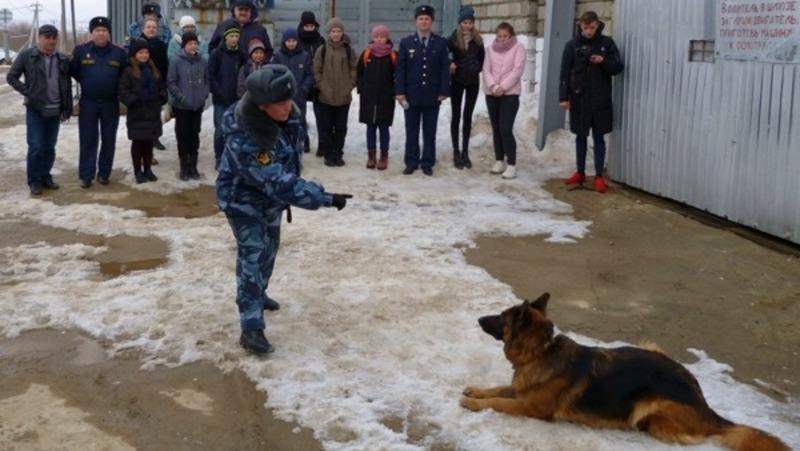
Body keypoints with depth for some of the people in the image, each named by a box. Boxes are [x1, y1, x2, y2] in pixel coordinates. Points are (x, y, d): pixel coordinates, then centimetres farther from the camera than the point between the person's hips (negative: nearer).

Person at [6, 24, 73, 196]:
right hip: (35, 110, -3)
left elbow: (68, 85, 11)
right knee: (36, 146, -5)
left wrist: (68, 108, 7)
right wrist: (27, 92, -11)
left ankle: (45, 177, 22)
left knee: (49, 147, 9)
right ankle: (34, 181, 6)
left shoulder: (63, 59, 8)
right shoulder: (27, 56, -3)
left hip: (55, 111, 4)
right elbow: (11, 77, 0)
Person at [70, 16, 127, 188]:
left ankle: (104, 173, 18)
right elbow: (73, 71, 10)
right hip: (88, 103, -1)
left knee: (109, 140, 7)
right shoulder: (80, 51, -2)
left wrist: (117, 89, 4)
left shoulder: (119, 53, 0)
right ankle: (86, 175, 5)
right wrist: (87, 84, 8)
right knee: (88, 140, 0)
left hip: (111, 103, 1)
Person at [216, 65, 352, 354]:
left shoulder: (286, 113, -18)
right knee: (252, 255, -12)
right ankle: (251, 328, -8)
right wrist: (326, 199, -38)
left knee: (269, 247, 23)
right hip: (243, 199, -8)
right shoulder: (245, 140, -42)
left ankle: (258, 295, 47)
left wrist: (289, 188, 13)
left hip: (272, 194, 8)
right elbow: (280, 184, -39)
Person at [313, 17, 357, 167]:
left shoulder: (348, 50, 2)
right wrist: (321, 86, -6)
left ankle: (338, 154, 18)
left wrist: (349, 86, -1)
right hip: (326, 96, -1)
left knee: (341, 127, 8)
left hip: (344, 96, 1)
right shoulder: (322, 50, -2)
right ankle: (328, 155, 13)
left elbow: (353, 69, 7)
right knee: (326, 127, 4)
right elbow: (317, 70, 1)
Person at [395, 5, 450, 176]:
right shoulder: (406, 43, 5)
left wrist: (443, 92, -5)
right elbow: (400, 69, 2)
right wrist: (400, 92, -6)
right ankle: (411, 162, 14)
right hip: (411, 94, 0)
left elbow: (445, 69, 2)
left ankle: (427, 163, 12)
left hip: (432, 96, 0)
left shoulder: (441, 43, 4)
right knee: (411, 131, 6)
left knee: (430, 132, 5)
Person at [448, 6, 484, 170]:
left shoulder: (478, 39, 2)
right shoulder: (453, 39, -7)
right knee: (456, 116, 3)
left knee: (468, 116, 7)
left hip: (473, 81, 3)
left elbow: (482, 57, 14)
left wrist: (478, 69, 2)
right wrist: (450, 64, -15)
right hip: (457, 81, -2)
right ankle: (456, 152, 8)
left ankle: (465, 152, 15)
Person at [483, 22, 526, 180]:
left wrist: (503, 87, -15)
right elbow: (486, 70, 3)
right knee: (496, 129, 9)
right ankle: (499, 161, 20)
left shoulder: (518, 47, -2)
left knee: (506, 130, -13)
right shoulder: (491, 48, 9)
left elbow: (517, 70, -9)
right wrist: (493, 86, -13)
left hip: (510, 94, -4)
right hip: (491, 94, 5)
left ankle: (512, 165, -9)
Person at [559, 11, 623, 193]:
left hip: (600, 99, -1)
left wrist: (604, 61, -18)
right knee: (581, 137, 11)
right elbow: (565, 73, -1)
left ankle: (599, 177, 7)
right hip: (578, 99, 1)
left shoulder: (607, 43, 0)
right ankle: (580, 173, 23)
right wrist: (564, 97, -7)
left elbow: (618, 67, 1)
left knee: (599, 137, 3)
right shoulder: (572, 45, 0)